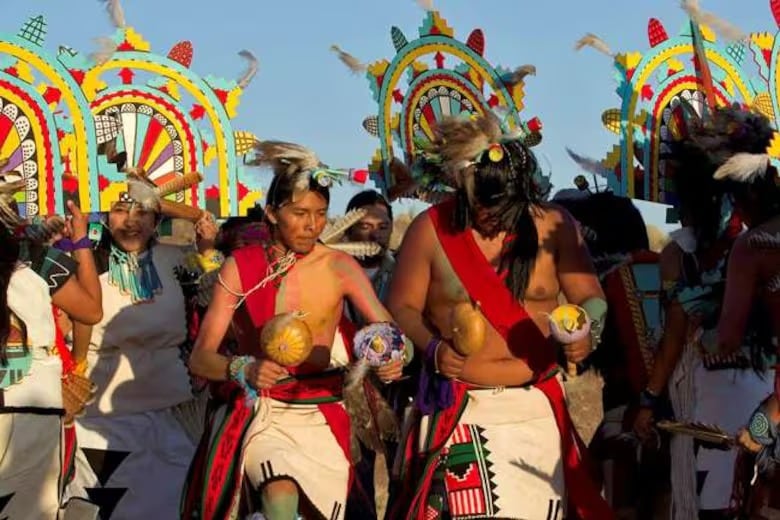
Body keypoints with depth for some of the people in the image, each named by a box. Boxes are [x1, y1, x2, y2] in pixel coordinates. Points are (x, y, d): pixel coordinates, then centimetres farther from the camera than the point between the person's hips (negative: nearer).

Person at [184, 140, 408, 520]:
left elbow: (391, 334, -5)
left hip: (319, 411, 2)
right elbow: (200, 358, -6)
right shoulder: (240, 268, -3)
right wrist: (244, 369, -27)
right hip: (255, 408, -1)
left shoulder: (340, 268, -2)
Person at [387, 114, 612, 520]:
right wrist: (432, 347, -17)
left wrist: (586, 332, -20)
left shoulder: (554, 224, -1)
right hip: (459, 406, -2)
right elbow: (402, 306, 1)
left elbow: (590, 297, 1)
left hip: (536, 405, 2)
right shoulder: (431, 229, -4)